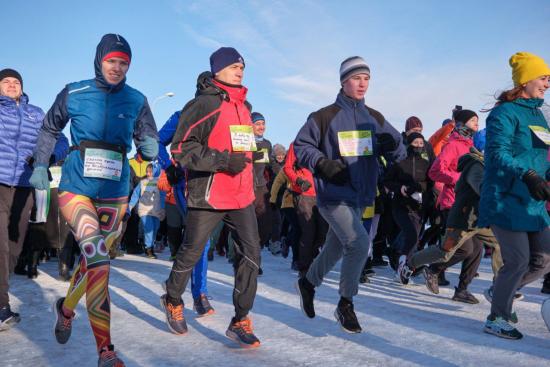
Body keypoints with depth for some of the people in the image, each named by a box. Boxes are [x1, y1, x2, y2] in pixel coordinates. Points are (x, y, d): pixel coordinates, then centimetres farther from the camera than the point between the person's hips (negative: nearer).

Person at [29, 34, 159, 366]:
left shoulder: (136, 100, 2)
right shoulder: (74, 94, -1)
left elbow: (148, 139, 5)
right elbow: (50, 129, 13)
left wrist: (150, 148, -17)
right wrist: (40, 166, 7)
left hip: (114, 192, 3)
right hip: (76, 187, -3)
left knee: (95, 258, 15)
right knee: (97, 256, -23)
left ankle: (66, 308, 47)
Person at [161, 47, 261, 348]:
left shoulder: (244, 107, 15)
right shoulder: (204, 104, -9)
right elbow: (181, 148, -15)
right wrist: (222, 160, -22)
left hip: (242, 196, 6)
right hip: (208, 195, -6)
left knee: (250, 253, -3)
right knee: (192, 252, 8)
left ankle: (240, 321, 7)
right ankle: (173, 299, 35)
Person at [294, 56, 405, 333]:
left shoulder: (375, 119, 9)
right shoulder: (325, 116, -5)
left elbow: (395, 148, 14)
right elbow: (301, 145, -2)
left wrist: (392, 146, -10)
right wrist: (323, 164, -17)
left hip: (360, 197, 6)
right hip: (333, 195, -6)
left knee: (335, 248, 18)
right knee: (359, 242, -21)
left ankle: (308, 283, 45)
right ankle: (345, 304, 0)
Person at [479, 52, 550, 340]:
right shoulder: (505, 112, -10)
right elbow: (498, 153, -22)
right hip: (506, 199, -8)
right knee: (518, 260, -5)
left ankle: (500, 293, 30)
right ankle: (497, 320, 13)